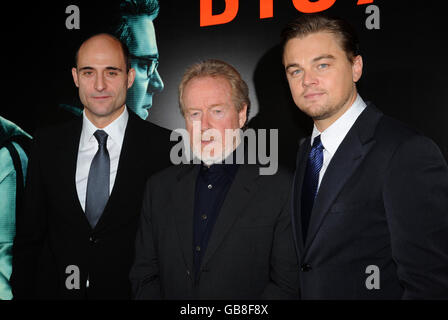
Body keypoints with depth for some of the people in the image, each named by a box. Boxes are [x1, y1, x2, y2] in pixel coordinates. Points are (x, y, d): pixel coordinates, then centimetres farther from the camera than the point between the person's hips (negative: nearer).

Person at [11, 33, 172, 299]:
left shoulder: (164, 147, -12)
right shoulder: (48, 144, -1)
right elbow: (29, 234, 3)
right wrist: (22, 293, -2)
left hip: (131, 290, -2)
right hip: (56, 289, 3)